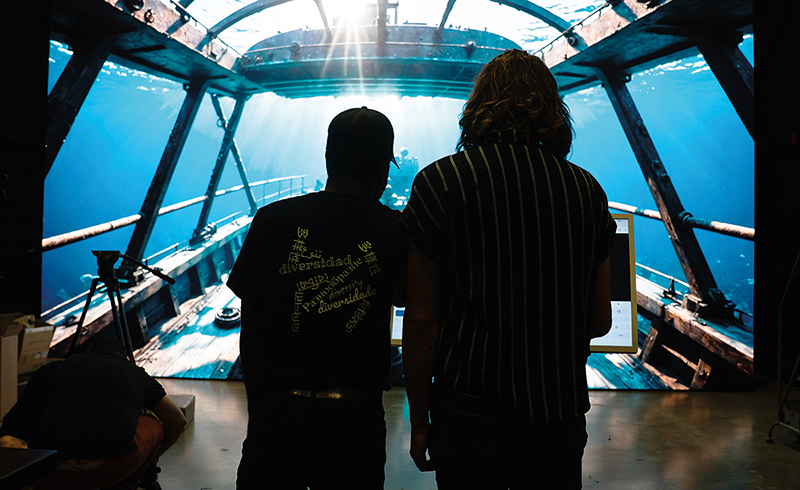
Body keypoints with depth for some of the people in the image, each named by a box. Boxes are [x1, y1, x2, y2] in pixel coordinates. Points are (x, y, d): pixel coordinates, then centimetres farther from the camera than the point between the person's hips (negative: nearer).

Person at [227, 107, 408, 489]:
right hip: (354, 418, 0)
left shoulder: (272, 220, -5)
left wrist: (259, 403, 11)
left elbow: (249, 325, 1)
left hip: (276, 414, 1)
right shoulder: (399, 232, -8)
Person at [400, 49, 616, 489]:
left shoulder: (440, 180, -9)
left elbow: (421, 322, -10)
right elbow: (600, 321, 7)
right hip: (562, 417, 3)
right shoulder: (587, 189, 2)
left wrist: (419, 422, 1)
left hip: (471, 417, -2)